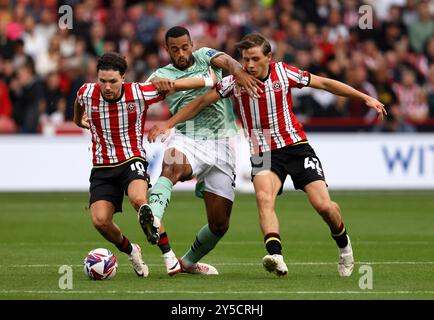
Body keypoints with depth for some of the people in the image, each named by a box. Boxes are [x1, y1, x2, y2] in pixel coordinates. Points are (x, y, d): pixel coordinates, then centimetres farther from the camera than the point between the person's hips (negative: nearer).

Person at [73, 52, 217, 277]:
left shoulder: (140, 93, -13)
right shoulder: (87, 93, -7)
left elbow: (175, 86, 0)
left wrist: (210, 81, 6)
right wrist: (79, 120, 38)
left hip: (132, 160, -3)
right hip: (102, 167, 3)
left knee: (138, 199, -34)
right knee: (100, 221, -15)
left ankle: (168, 253, -20)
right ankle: (130, 251, 17)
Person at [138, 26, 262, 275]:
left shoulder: (204, 56, 13)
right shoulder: (164, 74, 12)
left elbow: (226, 61, -7)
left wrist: (239, 71, -32)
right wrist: (157, 82, -35)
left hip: (221, 142, 2)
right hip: (187, 140, -2)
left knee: (219, 223, 1)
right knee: (173, 165, -41)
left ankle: (190, 261, 26)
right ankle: (153, 219, -64)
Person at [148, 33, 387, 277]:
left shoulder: (284, 73, -7)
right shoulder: (235, 82, -7)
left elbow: (325, 83, 3)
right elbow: (201, 102, 4)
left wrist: (365, 98, 5)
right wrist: (168, 124, 1)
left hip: (295, 145, 0)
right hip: (263, 153, 0)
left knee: (323, 205, -11)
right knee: (264, 197, -30)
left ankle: (343, 242, 21)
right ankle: (276, 257, -44)